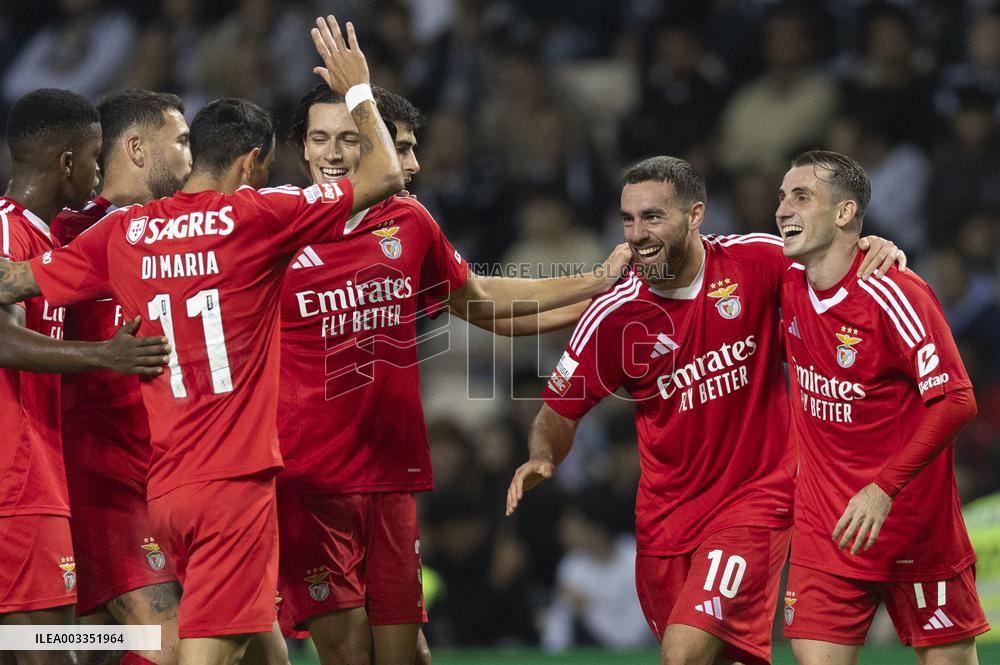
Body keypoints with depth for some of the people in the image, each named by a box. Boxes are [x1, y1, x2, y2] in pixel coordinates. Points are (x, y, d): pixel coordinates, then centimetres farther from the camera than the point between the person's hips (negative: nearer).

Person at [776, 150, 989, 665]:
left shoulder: (893, 294, -18)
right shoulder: (789, 283, 2)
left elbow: (956, 400, -22)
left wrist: (884, 489, -28)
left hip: (912, 520, -5)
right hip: (823, 526, 5)